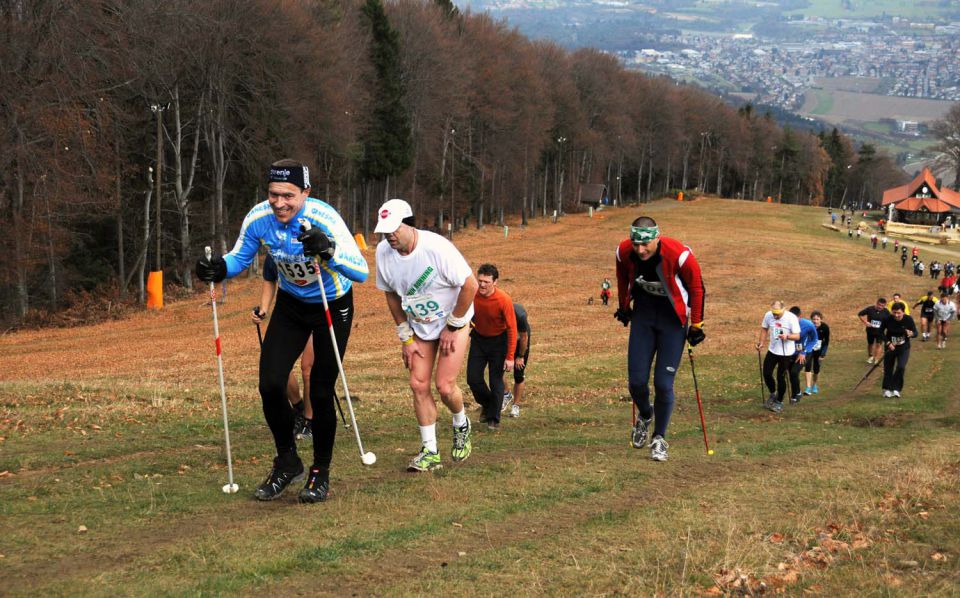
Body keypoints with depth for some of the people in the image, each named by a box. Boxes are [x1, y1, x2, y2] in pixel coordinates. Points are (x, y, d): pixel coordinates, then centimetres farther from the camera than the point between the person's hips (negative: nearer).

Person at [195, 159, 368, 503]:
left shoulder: (323, 219, -31)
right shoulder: (258, 219, -20)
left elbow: (361, 272, -37)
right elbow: (241, 258, -1)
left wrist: (329, 251, -55)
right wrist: (219, 269, -23)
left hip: (333, 306, -3)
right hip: (291, 304, 3)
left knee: (320, 393, -3)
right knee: (270, 384, -9)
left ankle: (321, 472, 18)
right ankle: (287, 462, 14)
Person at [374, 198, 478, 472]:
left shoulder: (436, 247, -30)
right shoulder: (383, 251, -13)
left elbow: (470, 285, -22)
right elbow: (391, 294, 3)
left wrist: (452, 327, -15)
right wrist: (406, 338, 1)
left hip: (454, 321, -5)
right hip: (419, 326, 5)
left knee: (445, 386, -11)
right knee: (418, 385, -4)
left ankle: (461, 426, 22)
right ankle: (430, 452, 4)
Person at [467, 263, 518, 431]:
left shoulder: (504, 300, -27)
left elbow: (512, 328, -20)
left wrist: (510, 357, -20)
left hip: (498, 341, -3)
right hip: (478, 338, 3)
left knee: (496, 381, -4)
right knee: (473, 378, 2)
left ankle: (493, 419, 10)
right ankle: (487, 405, 30)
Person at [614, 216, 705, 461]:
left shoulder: (679, 255, -27)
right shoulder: (624, 252, -17)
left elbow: (696, 287, -10)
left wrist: (696, 324, -4)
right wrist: (623, 308, 19)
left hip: (673, 318, -3)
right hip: (643, 314, 3)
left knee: (663, 383, -8)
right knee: (636, 381, 0)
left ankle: (659, 438, 12)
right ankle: (645, 416, 33)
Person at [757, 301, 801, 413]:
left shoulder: (791, 318, -18)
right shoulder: (768, 315, -6)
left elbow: (797, 336, -17)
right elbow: (764, 329, 12)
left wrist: (787, 336, -36)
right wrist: (761, 343, 3)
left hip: (786, 353, -4)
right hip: (772, 350, 4)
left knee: (781, 377, -1)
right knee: (766, 374, 3)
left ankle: (779, 402, 18)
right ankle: (773, 394, 31)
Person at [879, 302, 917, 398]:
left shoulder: (908, 320, -16)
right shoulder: (888, 320, -17)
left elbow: (915, 332, -8)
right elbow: (881, 332, -3)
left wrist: (911, 334, -32)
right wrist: (888, 343, -14)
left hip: (904, 348, -1)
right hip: (890, 347, 1)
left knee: (901, 367, -17)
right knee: (888, 368, 6)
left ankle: (896, 389, -1)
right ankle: (887, 389, 24)